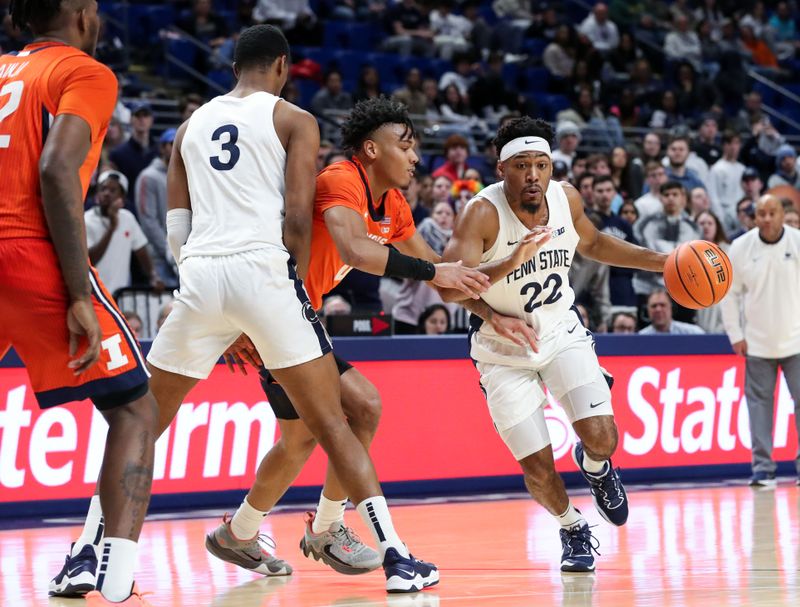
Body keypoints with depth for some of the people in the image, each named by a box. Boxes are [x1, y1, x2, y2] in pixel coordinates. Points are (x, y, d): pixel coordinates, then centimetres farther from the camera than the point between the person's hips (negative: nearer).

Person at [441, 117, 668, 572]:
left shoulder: (566, 198, -8)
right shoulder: (484, 214, -25)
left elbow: (594, 244, 15)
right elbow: (450, 288, -37)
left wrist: (661, 263, 9)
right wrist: (510, 264, -51)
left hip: (561, 333, 3)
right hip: (505, 350, -3)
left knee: (602, 438, -15)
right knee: (538, 469, -7)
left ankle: (594, 466, 24)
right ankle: (573, 529, 26)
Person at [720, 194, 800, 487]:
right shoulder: (741, 248, -3)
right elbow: (730, 293, 4)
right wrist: (735, 335, 1)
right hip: (757, 342, 1)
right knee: (759, 402, 2)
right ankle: (762, 468, 5)